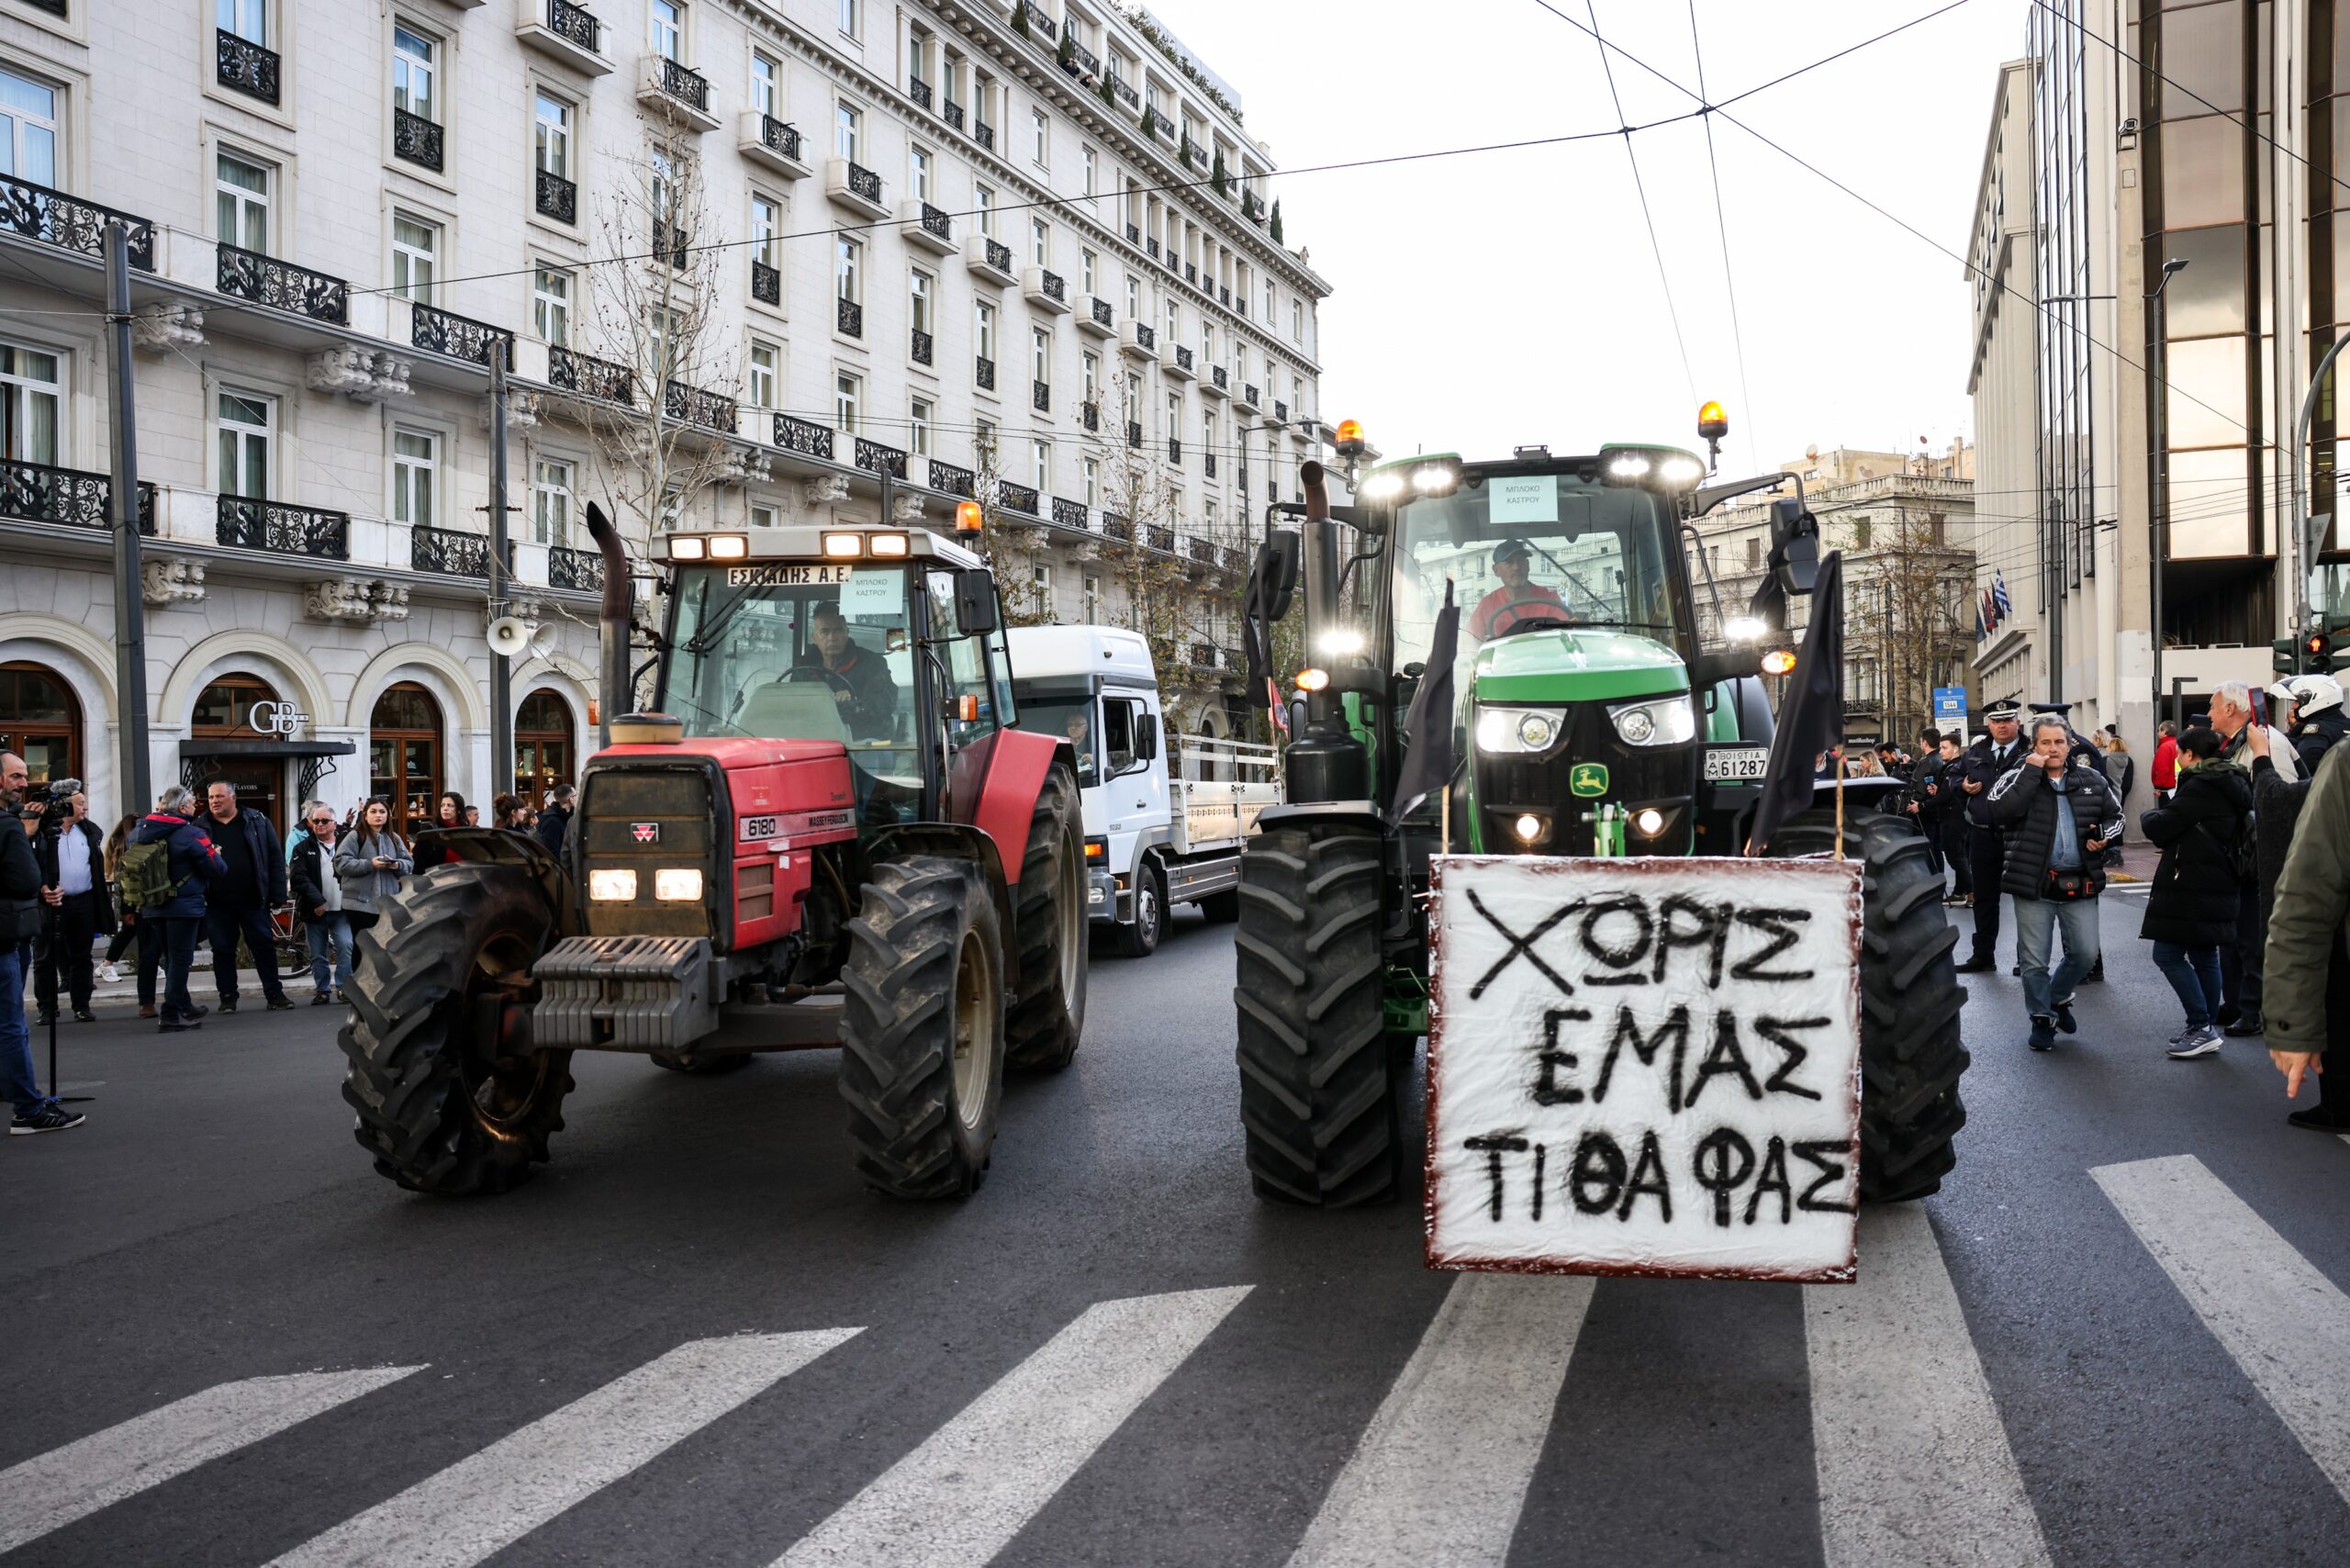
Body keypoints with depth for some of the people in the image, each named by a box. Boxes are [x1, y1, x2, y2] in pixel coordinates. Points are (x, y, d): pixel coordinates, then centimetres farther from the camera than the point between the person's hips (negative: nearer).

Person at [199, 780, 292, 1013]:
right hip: (217, 903, 1)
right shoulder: (201, 827, 6)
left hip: (253, 900, -1)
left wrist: (278, 895, -4)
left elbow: (274, 859, 1)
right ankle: (227, 997, 17)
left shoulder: (257, 822, 3)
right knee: (222, 950, 7)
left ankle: (274, 994, 10)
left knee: (264, 946, 2)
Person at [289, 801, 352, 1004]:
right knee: (318, 955, 6)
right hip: (315, 911, 1)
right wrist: (317, 901, -14)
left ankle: (343, 987, -6)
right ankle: (322, 991, 15)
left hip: (341, 910, -1)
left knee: (346, 946, -15)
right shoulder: (303, 848, 7)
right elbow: (298, 877, -4)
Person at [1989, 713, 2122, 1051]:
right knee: (2034, 960, 5)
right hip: (2033, 883, -3)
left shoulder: (2092, 780, 7)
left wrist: (2105, 836, -2)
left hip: (2080, 883, 3)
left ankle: (2058, 997, 35)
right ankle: (2042, 1019, 21)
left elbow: (2115, 814, 20)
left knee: (2085, 953, 7)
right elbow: (2000, 811, -22)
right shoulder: (2017, 778, -3)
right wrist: (2032, 771, -20)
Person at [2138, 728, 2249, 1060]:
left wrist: (2149, 817, 5)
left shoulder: (2200, 786, -16)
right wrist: (2166, 829, 11)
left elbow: (2160, 827, -15)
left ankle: (2202, 1027, -8)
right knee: (2204, 956, 14)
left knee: (2168, 954, -7)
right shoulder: (2231, 783, 15)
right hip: (2216, 886, 10)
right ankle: (2206, 1029, 19)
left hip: (2189, 888, -10)